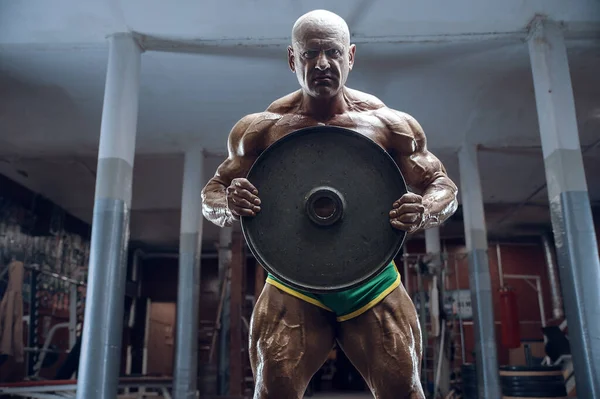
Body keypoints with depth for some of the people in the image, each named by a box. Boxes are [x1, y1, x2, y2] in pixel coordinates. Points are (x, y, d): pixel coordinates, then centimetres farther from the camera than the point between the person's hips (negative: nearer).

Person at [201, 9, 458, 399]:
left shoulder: (391, 124, 1)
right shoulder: (260, 128, 1)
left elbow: (443, 185, 9)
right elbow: (212, 193, 10)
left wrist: (424, 212, -17)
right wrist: (229, 205, -16)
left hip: (373, 283, 1)